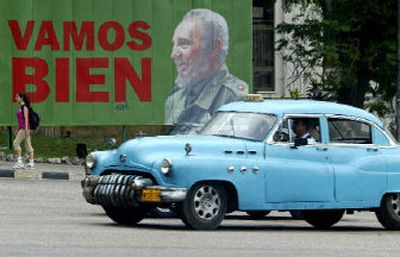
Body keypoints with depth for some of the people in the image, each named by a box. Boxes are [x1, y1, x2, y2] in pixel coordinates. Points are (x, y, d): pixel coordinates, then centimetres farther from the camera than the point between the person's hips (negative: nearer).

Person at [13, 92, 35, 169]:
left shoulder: (24, 107, -9)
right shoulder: (20, 107, 17)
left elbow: (26, 118, -15)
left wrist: (26, 128, -22)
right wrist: (18, 130, 23)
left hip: (24, 128, -9)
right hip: (21, 128, 9)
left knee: (16, 143, -11)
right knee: (28, 145, 7)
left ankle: (19, 162, -14)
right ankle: (31, 163, 6)